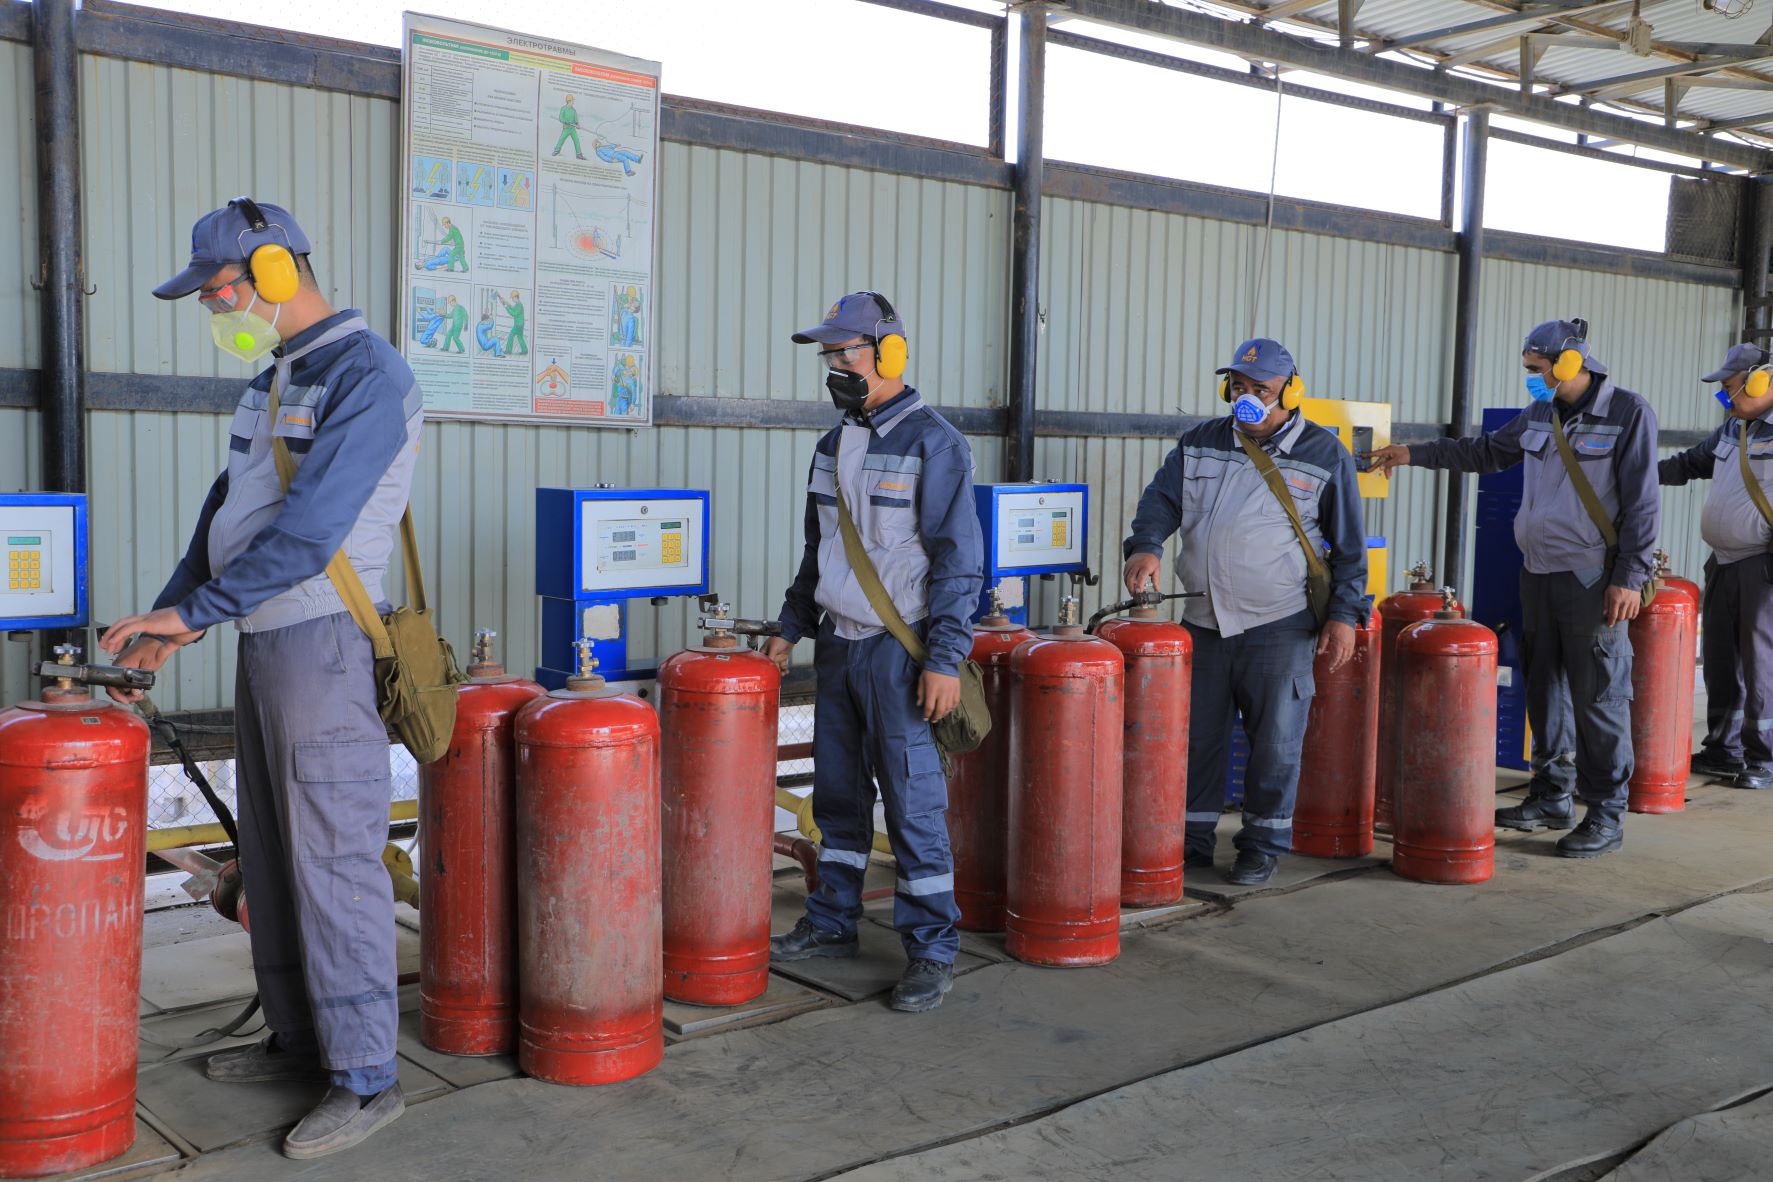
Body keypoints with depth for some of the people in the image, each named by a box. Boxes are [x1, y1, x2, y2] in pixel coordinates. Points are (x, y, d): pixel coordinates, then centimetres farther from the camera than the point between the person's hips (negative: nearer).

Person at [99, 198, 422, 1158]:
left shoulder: (365, 373, -13)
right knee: (270, 858, 15)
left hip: (323, 644, -9)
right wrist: (166, 615, 11)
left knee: (333, 862, -6)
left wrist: (195, 609, -17)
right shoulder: (273, 378, 18)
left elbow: (313, 526, -21)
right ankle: (298, 1039, 27)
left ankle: (365, 1077, 3)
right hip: (263, 642, 10)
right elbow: (227, 510, 20)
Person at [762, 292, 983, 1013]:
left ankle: (931, 950, 6)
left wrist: (945, 658, -17)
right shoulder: (833, 447, 13)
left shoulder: (932, 442, -10)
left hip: (898, 650, -7)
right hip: (837, 646, 7)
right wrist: (792, 627, 18)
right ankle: (831, 925, 27)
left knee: (912, 799, -4)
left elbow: (959, 559, -13)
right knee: (837, 793, 14)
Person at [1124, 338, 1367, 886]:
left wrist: (1344, 615, -4)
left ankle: (1264, 844, 17)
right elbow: (1161, 500, 5)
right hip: (1204, 620, 4)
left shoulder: (1324, 455, 0)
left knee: (1275, 739, 2)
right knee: (1195, 733, 9)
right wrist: (1146, 546, -16)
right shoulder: (1200, 444, 8)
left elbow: (1349, 545, 1)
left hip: (1280, 625, -3)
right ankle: (1191, 839, 21)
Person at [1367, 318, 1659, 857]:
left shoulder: (1628, 413, -8)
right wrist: (1415, 454, 23)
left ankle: (1606, 814, 5)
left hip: (1593, 582, -7)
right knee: (1544, 689, 12)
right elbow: (1485, 451, 26)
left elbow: (1642, 504, -10)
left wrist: (1630, 579, -15)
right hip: (1538, 573, 7)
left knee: (1599, 697, -3)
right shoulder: (1539, 414, 11)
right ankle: (1551, 797, 24)